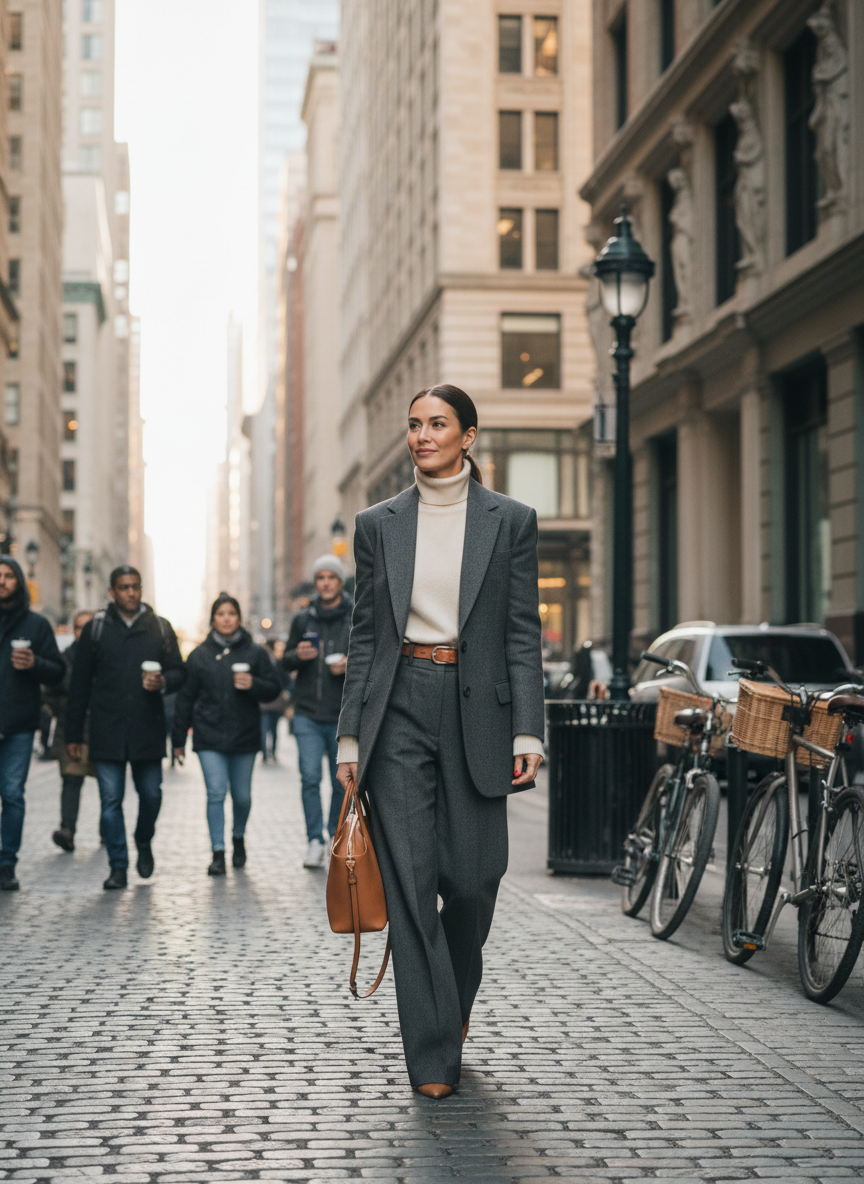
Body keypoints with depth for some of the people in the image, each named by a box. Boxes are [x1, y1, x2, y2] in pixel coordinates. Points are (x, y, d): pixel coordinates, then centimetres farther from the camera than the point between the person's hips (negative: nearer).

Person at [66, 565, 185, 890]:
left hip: (148, 729, 1)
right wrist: (73, 734, 4)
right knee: (111, 800, -2)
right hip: (106, 730, -1)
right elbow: (79, 684, 6)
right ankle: (118, 866, 5)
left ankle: (144, 842, 34)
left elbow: (179, 673, 12)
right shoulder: (96, 629, 5)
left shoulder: (160, 628, 8)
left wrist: (163, 682, -14)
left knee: (151, 795, 7)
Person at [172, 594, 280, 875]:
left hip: (245, 735, 1)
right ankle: (217, 853, -6)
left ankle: (238, 838, 34)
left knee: (242, 795, 7)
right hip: (209, 736, -1)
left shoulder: (255, 653, 4)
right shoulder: (199, 656, 5)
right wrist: (179, 739, 8)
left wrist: (253, 684, -16)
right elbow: (185, 698, 8)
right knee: (216, 793, -9)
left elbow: (274, 688, 6)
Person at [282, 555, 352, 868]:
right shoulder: (303, 620, 10)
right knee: (310, 778, -9)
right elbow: (286, 662, 15)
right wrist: (297, 656, -7)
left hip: (344, 716, -1)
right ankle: (315, 842, -5)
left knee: (342, 782, 6)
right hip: (308, 715, 1)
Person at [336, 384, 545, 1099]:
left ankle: (456, 993, 35)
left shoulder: (510, 521, 4)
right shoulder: (379, 525, 8)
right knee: (410, 879, -4)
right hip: (400, 710, 1)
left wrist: (528, 732, -7)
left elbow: (524, 633, 1)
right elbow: (365, 634, 9)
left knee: (472, 876, 3)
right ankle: (433, 1053, 1)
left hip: (476, 709, -1)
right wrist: (351, 737, 3)